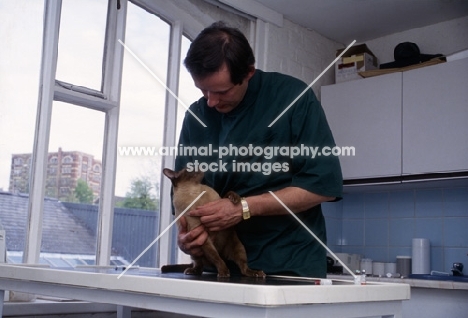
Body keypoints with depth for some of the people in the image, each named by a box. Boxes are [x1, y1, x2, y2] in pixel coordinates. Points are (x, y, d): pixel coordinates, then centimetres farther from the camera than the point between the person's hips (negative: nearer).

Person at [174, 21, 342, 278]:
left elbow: (324, 185, -16)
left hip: (290, 264, -3)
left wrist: (244, 208, -21)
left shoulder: (293, 97, -13)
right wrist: (187, 232, -17)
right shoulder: (197, 115, -2)